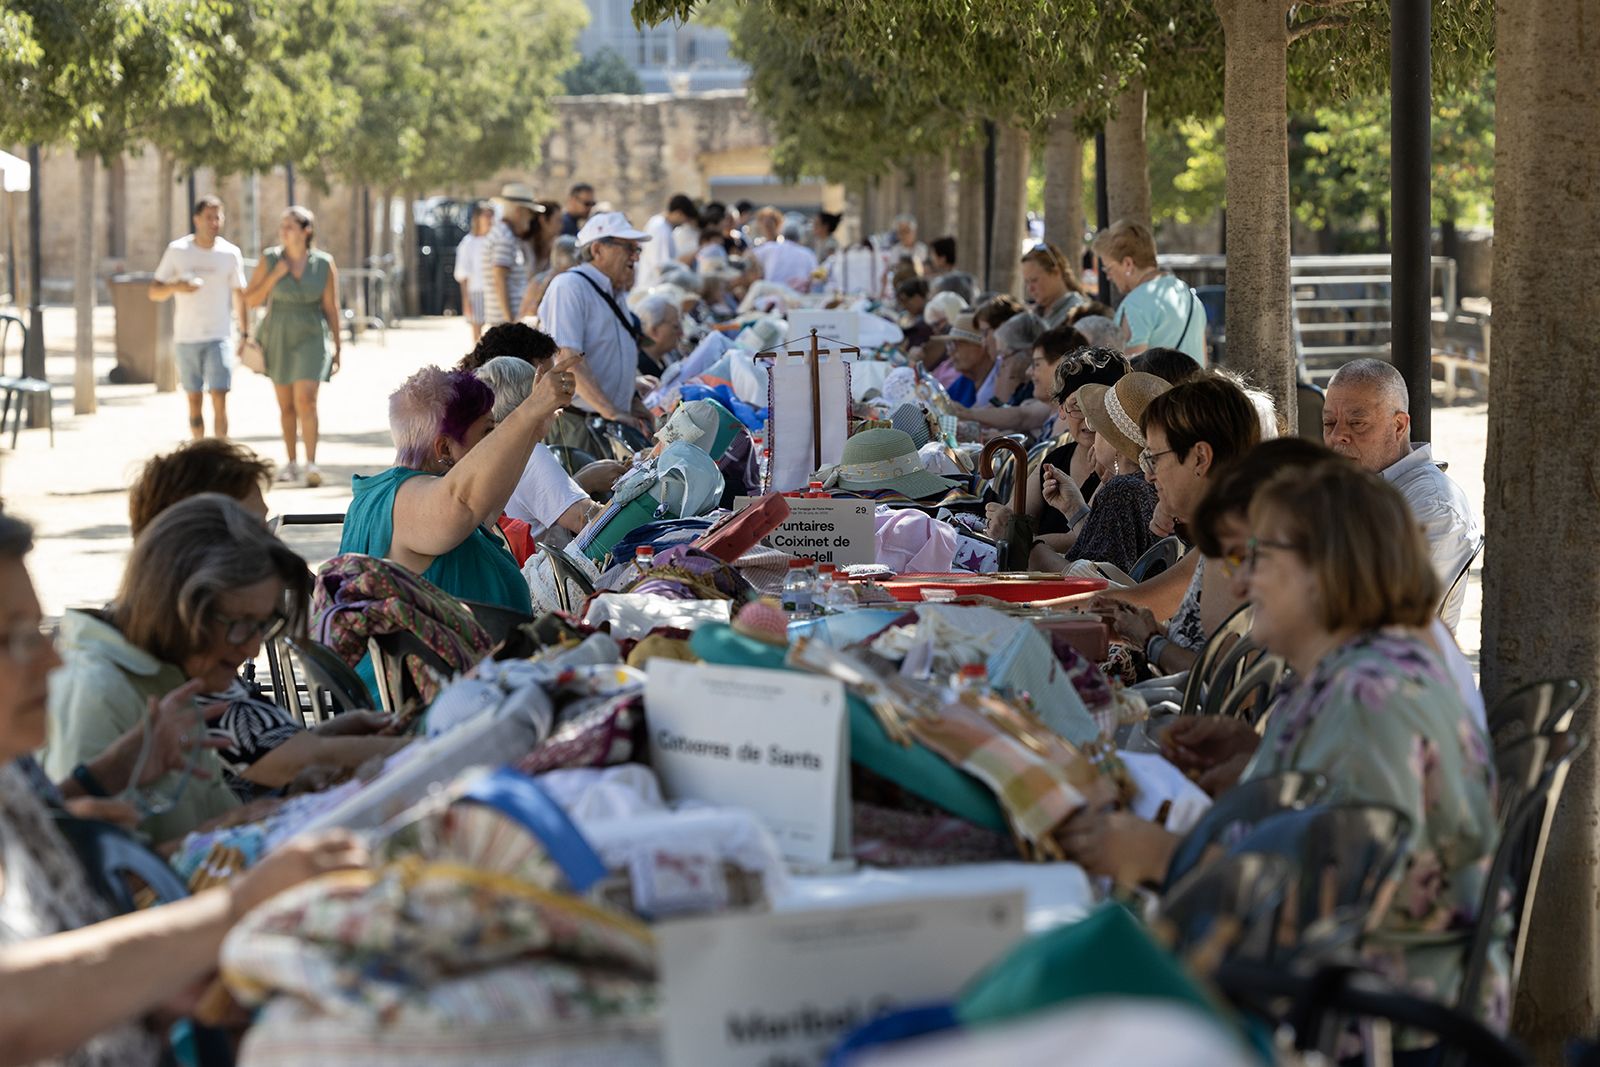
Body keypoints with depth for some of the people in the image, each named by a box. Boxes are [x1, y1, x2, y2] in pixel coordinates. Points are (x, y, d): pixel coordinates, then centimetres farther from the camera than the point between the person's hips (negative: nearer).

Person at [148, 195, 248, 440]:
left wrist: (245, 334, 4)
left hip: (219, 337, -1)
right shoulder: (177, 250, 1)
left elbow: (239, 297, 8)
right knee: (195, 401, 7)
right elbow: (154, 292, 2)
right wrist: (176, 287, -19)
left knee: (219, 399, -11)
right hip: (186, 338, 1)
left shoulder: (231, 253, 1)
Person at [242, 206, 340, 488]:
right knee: (286, 405, 10)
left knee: (305, 400, -17)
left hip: (311, 338, -3)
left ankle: (311, 464, -15)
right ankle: (291, 463, 21)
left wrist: (337, 347, 2)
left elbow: (331, 308, 1)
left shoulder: (323, 264, -4)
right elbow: (251, 299, 1)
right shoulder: (270, 259, -1)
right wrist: (274, 277, -13)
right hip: (277, 337, 3)